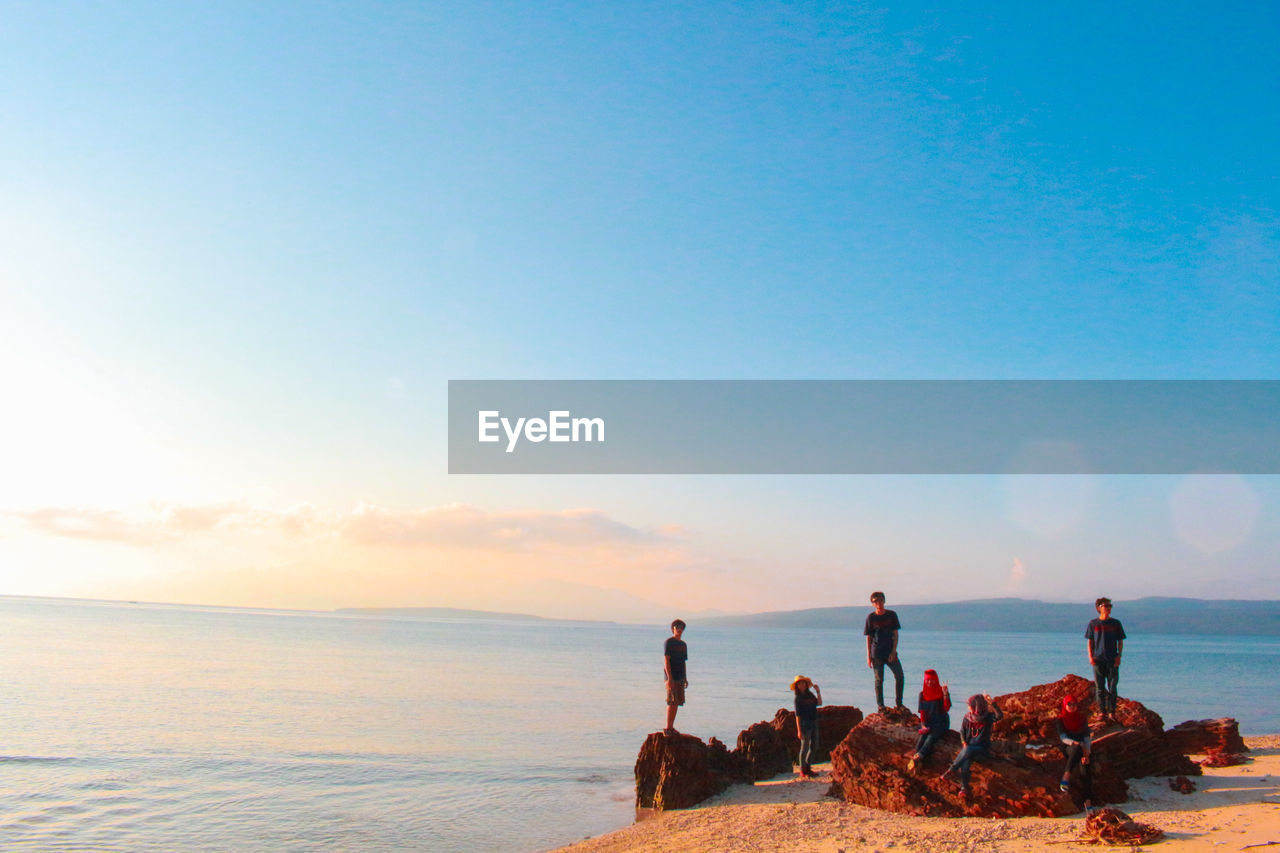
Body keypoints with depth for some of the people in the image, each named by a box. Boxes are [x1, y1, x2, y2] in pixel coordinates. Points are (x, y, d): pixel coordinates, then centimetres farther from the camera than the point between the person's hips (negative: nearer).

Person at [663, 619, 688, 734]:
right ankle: (668, 728, -6)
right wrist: (669, 677, -18)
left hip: (680, 677, 8)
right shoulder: (669, 642, -7)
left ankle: (671, 727, 12)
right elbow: (666, 660, -12)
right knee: (672, 702, -10)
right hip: (671, 677, -8)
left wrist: (685, 678, 18)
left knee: (677, 703, 7)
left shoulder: (683, 644, 17)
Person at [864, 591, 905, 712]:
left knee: (899, 676, -2)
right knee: (879, 680, 2)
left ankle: (899, 703, 13)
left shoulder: (892, 615, 1)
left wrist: (894, 651, -8)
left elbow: (895, 634, 2)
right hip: (877, 654, -2)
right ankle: (880, 706, 10)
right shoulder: (870, 617, -2)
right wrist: (868, 656, -3)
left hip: (890, 652, 2)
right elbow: (868, 638, 1)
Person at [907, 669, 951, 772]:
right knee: (921, 738, -25)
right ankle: (915, 765, -40)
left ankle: (916, 758, -47)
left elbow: (946, 709, -15)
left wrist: (946, 694, -28)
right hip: (928, 722, 3)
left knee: (931, 738, -30)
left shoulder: (942, 692, -3)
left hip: (941, 723, -3)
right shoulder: (922, 694, 8)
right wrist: (923, 725, -9)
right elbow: (922, 711, 6)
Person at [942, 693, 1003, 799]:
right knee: (965, 762, -29)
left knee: (968, 751, -34)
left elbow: (999, 715, -27)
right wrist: (964, 743, -5)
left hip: (982, 748, -3)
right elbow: (962, 731, 13)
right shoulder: (968, 717, 5)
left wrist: (992, 702, -36)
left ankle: (951, 770, -23)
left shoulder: (988, 717, -7)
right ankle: (964, 788, -26)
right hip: (969, 746, 3)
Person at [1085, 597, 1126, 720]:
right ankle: (1102, 712, 7)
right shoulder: (1093, 623, 5)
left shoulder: (1115, 623, 6)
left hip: (1112, 660, 0)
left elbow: (1120, 641, 9)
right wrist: (1090, 657, -3)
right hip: (1098, 660, 0)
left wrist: (1119, 655, -3)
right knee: (1100, 688, 2)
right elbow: (1089, 642, 8)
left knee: (1112, 687, -1)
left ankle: (1111, 712, 5)